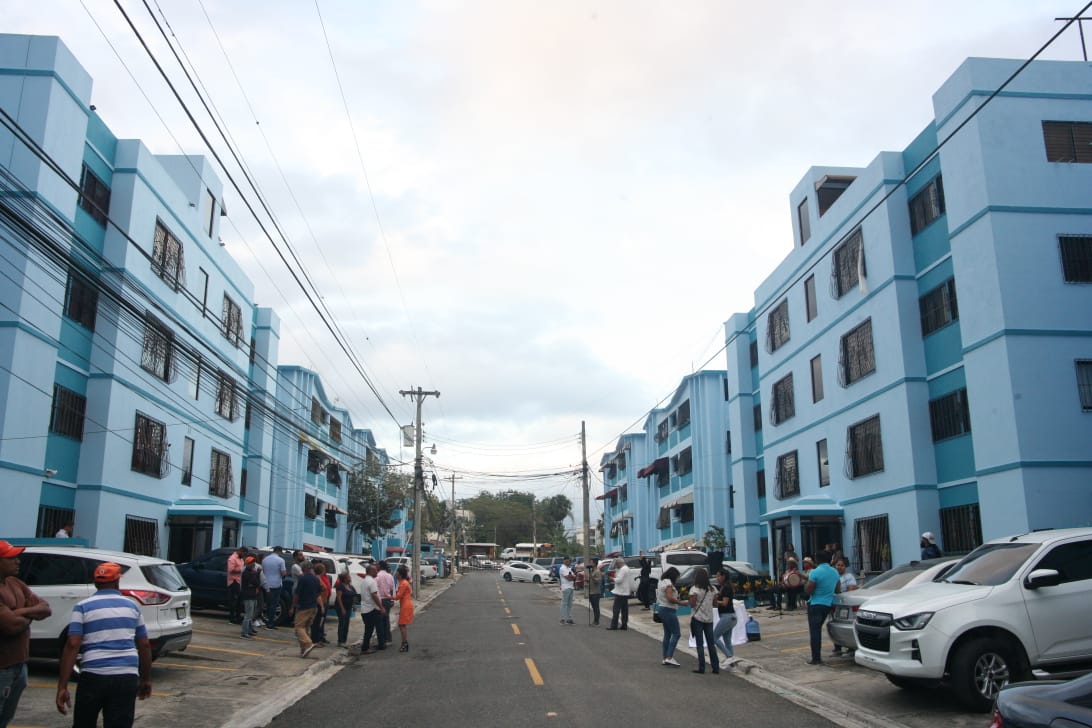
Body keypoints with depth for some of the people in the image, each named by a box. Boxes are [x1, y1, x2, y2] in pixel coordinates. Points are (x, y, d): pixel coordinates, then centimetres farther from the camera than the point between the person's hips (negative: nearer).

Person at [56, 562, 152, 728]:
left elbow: (72, 646, -7)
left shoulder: (83, 607, 3)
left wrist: (62, 686, -6)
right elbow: (144, 646, 12)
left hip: (93, 676, -1)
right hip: (127, 677, 1)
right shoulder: (132, 606, 11)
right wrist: (146, 679, 22)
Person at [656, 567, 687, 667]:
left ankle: (665, 658, 16)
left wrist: (677, 598, 16)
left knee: (667, 633, 14)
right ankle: (669, 658, -11)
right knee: (676, 634, -6)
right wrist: (681, 603, -17)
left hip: (661, 608, 10)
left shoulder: (661, 582, 14)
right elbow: (670, 598, -24)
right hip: (668, 610, -10)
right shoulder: (668, 583, -16)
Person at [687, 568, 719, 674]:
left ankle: (701, 668, 0)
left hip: (698, 618, -5)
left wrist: (690, 601, 4)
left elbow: (692, 604, -17)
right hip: (709, 618, 5)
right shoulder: (712, 589, 5)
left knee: (700, 644, 1)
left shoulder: (695, 589, -12)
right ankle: (715, 667, 11)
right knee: (711, 643, 11)